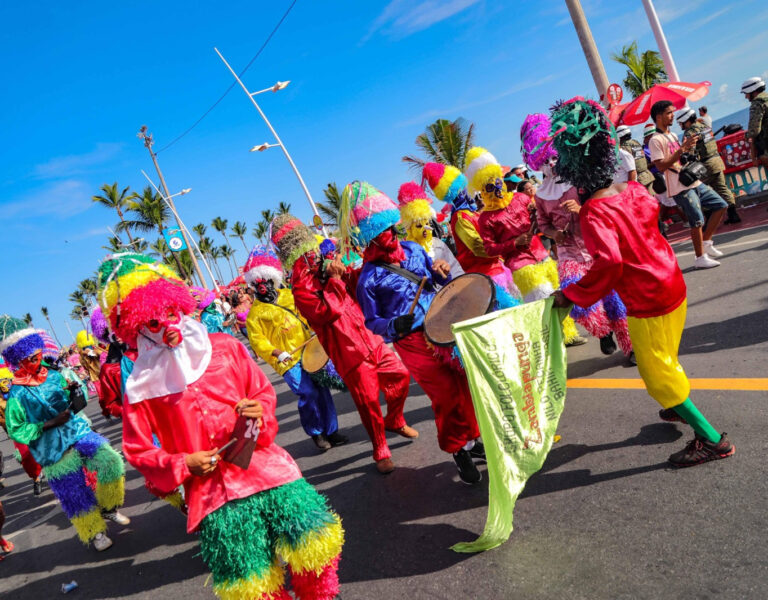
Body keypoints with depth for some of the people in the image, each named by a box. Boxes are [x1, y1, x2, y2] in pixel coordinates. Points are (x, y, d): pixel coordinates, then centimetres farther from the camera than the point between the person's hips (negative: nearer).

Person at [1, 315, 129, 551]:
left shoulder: (54, 376, 1)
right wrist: (50, 424, -19)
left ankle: (109, 509, 15)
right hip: (54, 450, -3)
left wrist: (73, 391, -10)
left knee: (110, 463, -10)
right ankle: (94, 532, 23)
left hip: (78, 432, 4)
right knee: (74, 492, 3)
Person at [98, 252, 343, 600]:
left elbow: (263, 390, 13)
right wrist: (182, 464, -9)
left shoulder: (225, 348, 2)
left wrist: (260, 413, -9)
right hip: (213, 492, -1)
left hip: (264, 465, 2)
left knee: (309, 542, 2)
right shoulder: (141, 388, -3)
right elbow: (137, 451, 5)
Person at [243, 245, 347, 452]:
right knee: (309, 394, -16)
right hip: (288, 362, -5)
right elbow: (257, 341, -7)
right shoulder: (256, 312, -3)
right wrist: (277, 353, -20)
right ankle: (316, 433, 6)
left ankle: (331, 431, 20)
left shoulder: (288, 295, 9)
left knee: (323, 390, 5)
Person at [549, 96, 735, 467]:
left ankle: (712, 440, 13)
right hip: (673, 285, 9)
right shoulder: (633, 190, -1)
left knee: (658, 374, 6)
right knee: (664, 360, 29)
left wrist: (571, 295, -25)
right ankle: (680, 407, 50)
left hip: (648, 304, -8)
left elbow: (609, 264, -35)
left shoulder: (593, 214, -24)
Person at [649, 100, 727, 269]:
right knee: (697, 221, -8)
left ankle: (706, 242, 18)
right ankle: (700, 258, 6)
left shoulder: (672, 135, 18)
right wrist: (682, 148, -22)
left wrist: (688, 147, 8)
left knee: (720, 205, 10)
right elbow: (661, 166, -21)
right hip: (681, 188, -9)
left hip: (694, 182, 9)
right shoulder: (656, 140, -11)